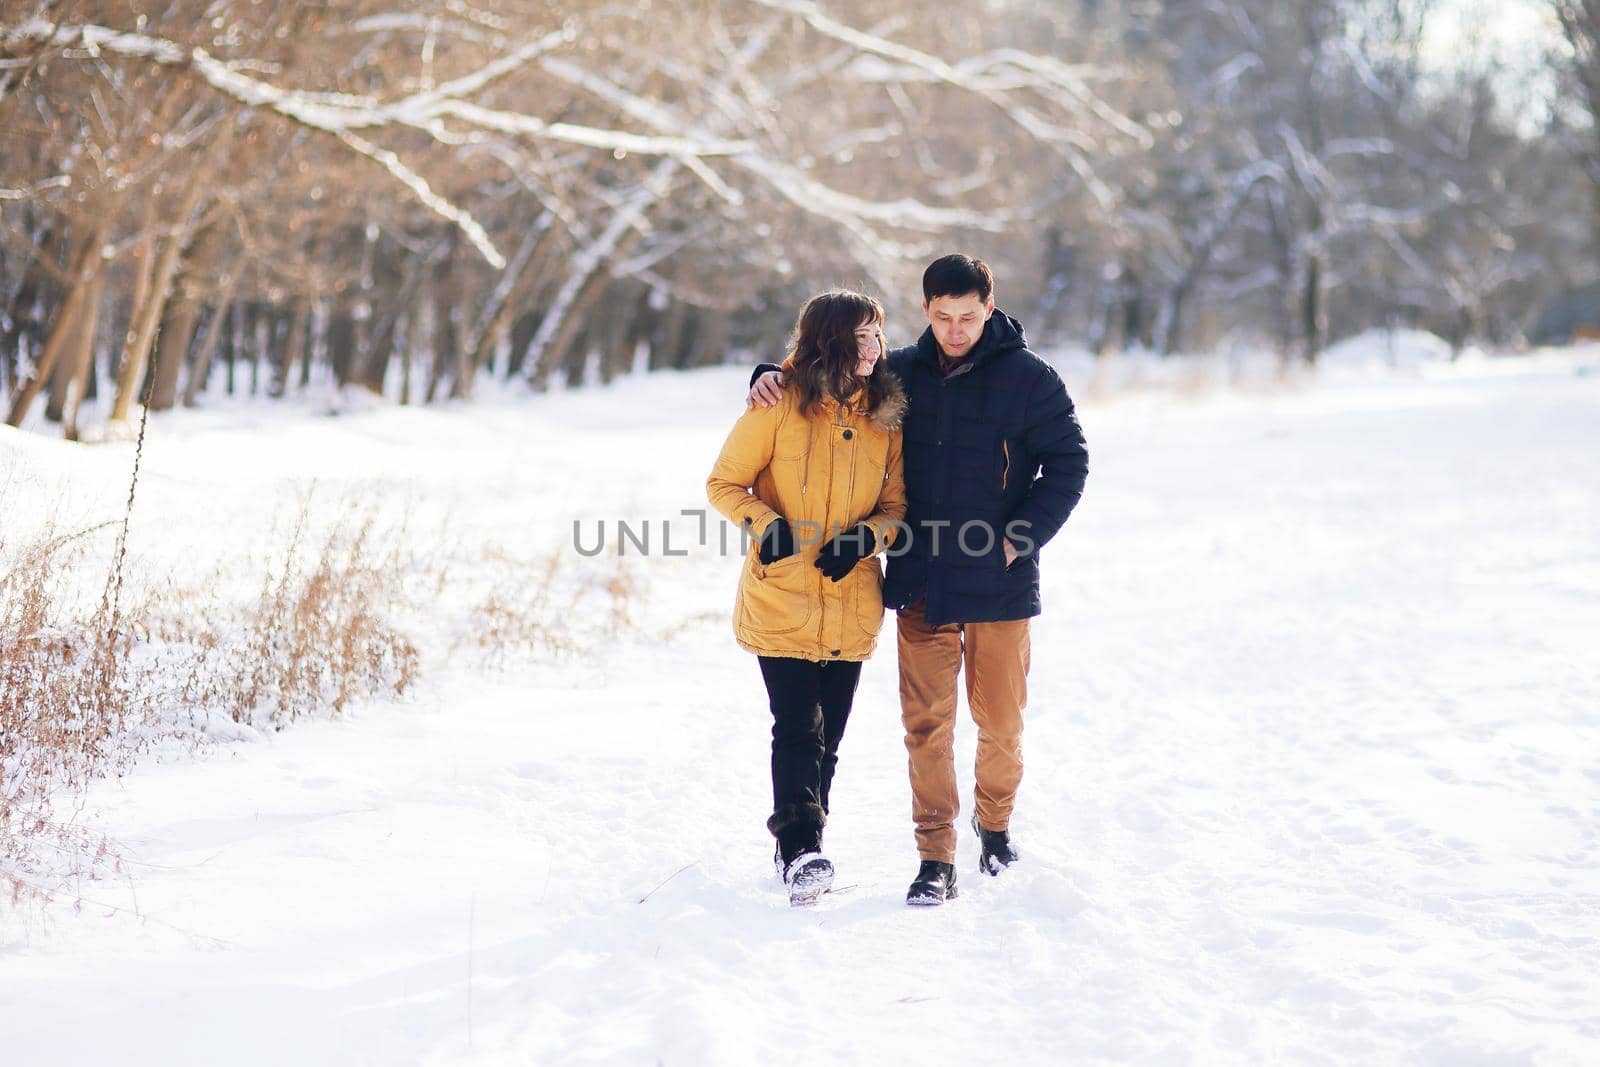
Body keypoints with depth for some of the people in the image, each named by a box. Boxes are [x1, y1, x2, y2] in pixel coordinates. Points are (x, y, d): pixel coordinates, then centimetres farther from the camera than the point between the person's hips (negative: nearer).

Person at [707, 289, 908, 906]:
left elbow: (898, 504, 11)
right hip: (781, 600, -4)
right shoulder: (780, 407, -6)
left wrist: (867, 535, -10)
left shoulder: (885, 416, 6)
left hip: (851, 605, 4)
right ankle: (800, 848, -18)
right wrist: (765, 525, -18)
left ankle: (799, 850, 22)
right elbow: (724, 484, 0)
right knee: (799, 727, -15)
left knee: (827, 737, 9)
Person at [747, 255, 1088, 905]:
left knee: (1000, 720, 9)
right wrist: (774, 376, -1)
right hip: (920, 584, 2)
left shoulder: (1029, 380, -3)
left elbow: (1068, 464, -1)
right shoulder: (900, 373, 6)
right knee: (926, 724, -2)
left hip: (999, 584, -2)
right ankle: (936, 858, 2)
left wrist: (1020, 538, -9)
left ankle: (995, 822, 34)